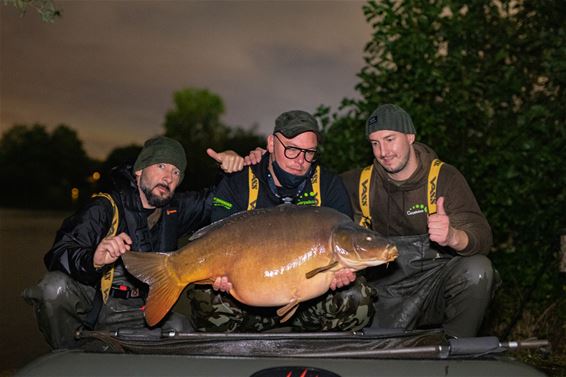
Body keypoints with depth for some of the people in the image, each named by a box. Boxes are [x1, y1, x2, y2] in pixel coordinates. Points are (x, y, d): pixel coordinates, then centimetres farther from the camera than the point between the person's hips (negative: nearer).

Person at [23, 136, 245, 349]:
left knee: (179, 327, -21)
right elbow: (58, 254, -23)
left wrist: (231, 168, -10)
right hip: (89, 302, -4)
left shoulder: (174, 210, 5)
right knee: (56, 286, -33)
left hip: (131, 314, 4)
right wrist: (93, 260, -46)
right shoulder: (105, 207, -13)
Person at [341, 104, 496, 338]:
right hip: (387, 295, 2)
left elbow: (482, 237, -17)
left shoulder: (444, 177, -7)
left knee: (477, 270, -29)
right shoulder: (362, 182, 4)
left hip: (436, 285, -1)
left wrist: (453, 237, -41)